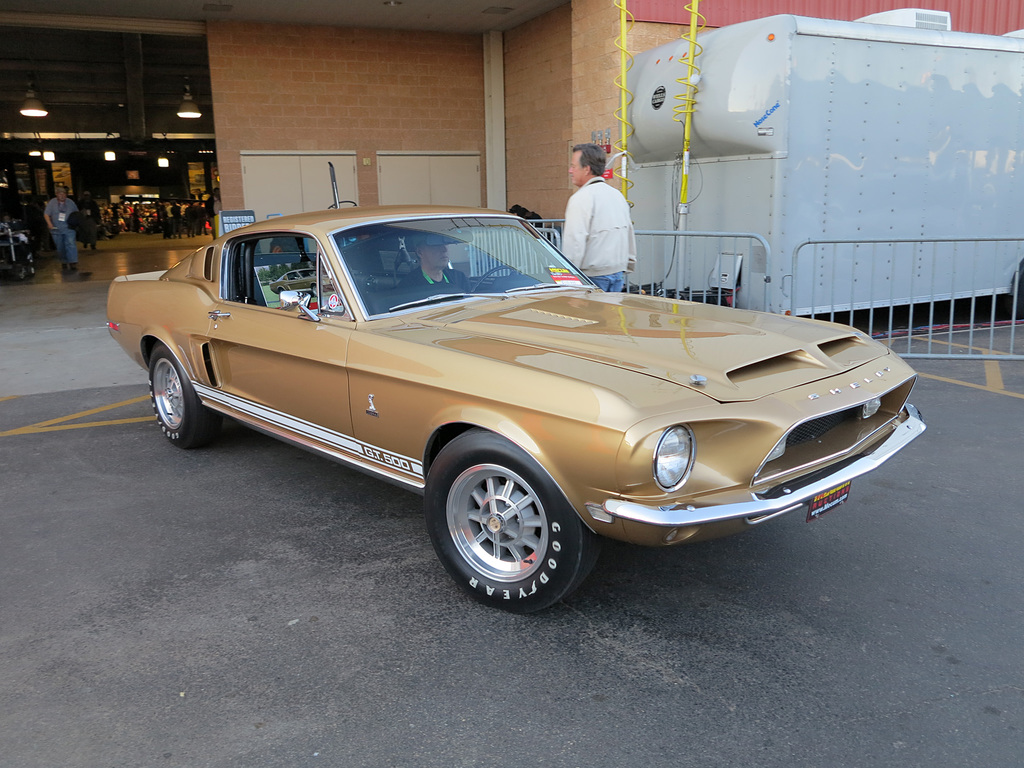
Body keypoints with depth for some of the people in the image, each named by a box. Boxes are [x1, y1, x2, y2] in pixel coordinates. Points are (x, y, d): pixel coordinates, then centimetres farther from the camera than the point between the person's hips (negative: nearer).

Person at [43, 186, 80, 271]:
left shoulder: (70, 202, 6)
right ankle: (64, 262, 20)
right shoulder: (52, 202, 2)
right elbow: (46, 214, 1)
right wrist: (50, 224, -13)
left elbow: (76, 213, 16)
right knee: (60, 247, 8)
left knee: (71, 244, -17)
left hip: (69, 229, -1)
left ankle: (73, 263, -21)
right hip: (56, 230, 1)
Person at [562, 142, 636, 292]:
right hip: (618, 275, 8)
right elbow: (630, 235, 23)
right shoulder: (617, 195, 16)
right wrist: (629, 266, 32)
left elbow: (574, 242, -17)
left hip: (593, 276, -8)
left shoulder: (581, 198, -12)